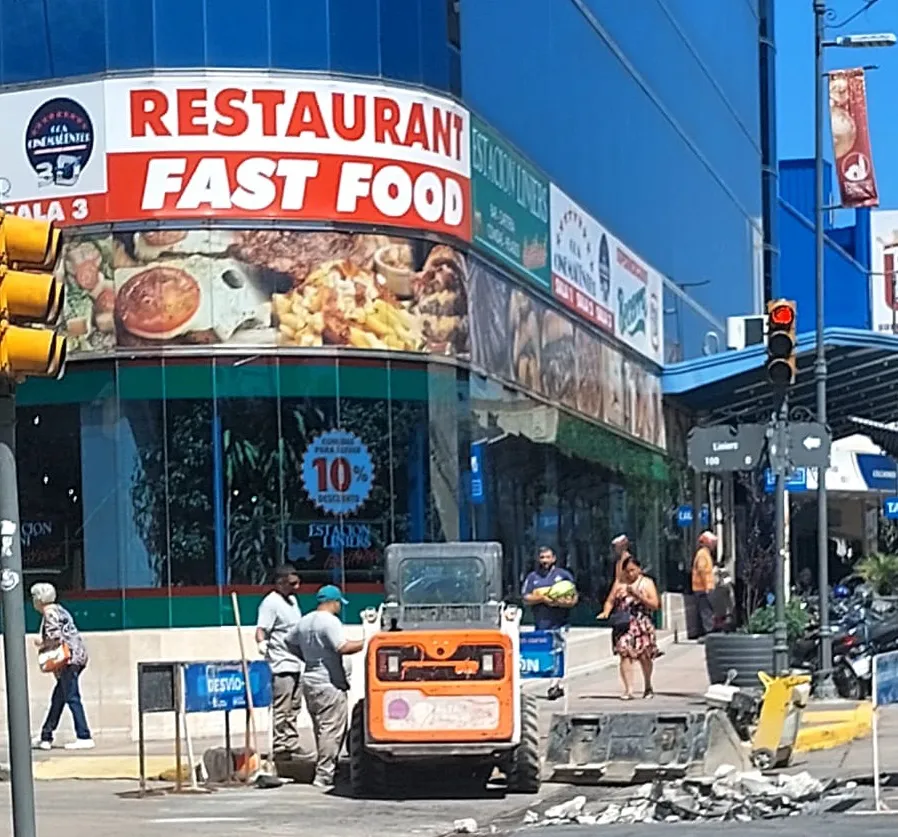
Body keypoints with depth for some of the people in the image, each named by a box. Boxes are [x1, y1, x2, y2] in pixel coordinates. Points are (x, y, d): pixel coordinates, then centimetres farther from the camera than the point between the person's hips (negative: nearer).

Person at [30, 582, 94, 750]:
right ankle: (45, 737, 21)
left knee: (72, 698, -10)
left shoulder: (49, 613, -9)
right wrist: (45, 643, 13)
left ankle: (84, 738, -13)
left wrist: (42, 644, -3)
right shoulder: (58, 609, 20)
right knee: (58, 698, 14)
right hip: (75, 658, 10)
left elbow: (55, 637, -19)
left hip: (69, 658, -10)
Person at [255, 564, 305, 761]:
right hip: (281, 665, -10)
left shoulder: (292, 600, 15)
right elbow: (261, 629, -24)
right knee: (281, 711, -8)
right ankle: (280, 748, -5)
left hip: (295, 663, 10)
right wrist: (261, 642, -43)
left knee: (294, 709, 15)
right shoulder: (270, 603, -13)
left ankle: (292, 746, 22)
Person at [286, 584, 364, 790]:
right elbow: (343, 647, -24)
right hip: (329, 683, -9)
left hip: (309, 680, 9)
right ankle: (324, 776, -11)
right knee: (332, 730, -8)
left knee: (321, 729, 16)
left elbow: (290, 642, 25)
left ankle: (324, 771, 21)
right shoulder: (330, 621, -14)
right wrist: (366, 643, -13)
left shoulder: (304, 621, 12)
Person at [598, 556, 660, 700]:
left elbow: (655, 605, 0)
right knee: (625, 654, -13)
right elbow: (610, 601, 13)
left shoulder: (646, 583, 7)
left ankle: (648, 686, 29)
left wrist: (638, 595, -12)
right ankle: (628, 689, -16)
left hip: (642, 625, -1)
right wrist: (606, 612, -8)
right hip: (623, 624, 1)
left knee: (644, 656, 5)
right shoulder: (619, 583, 14)